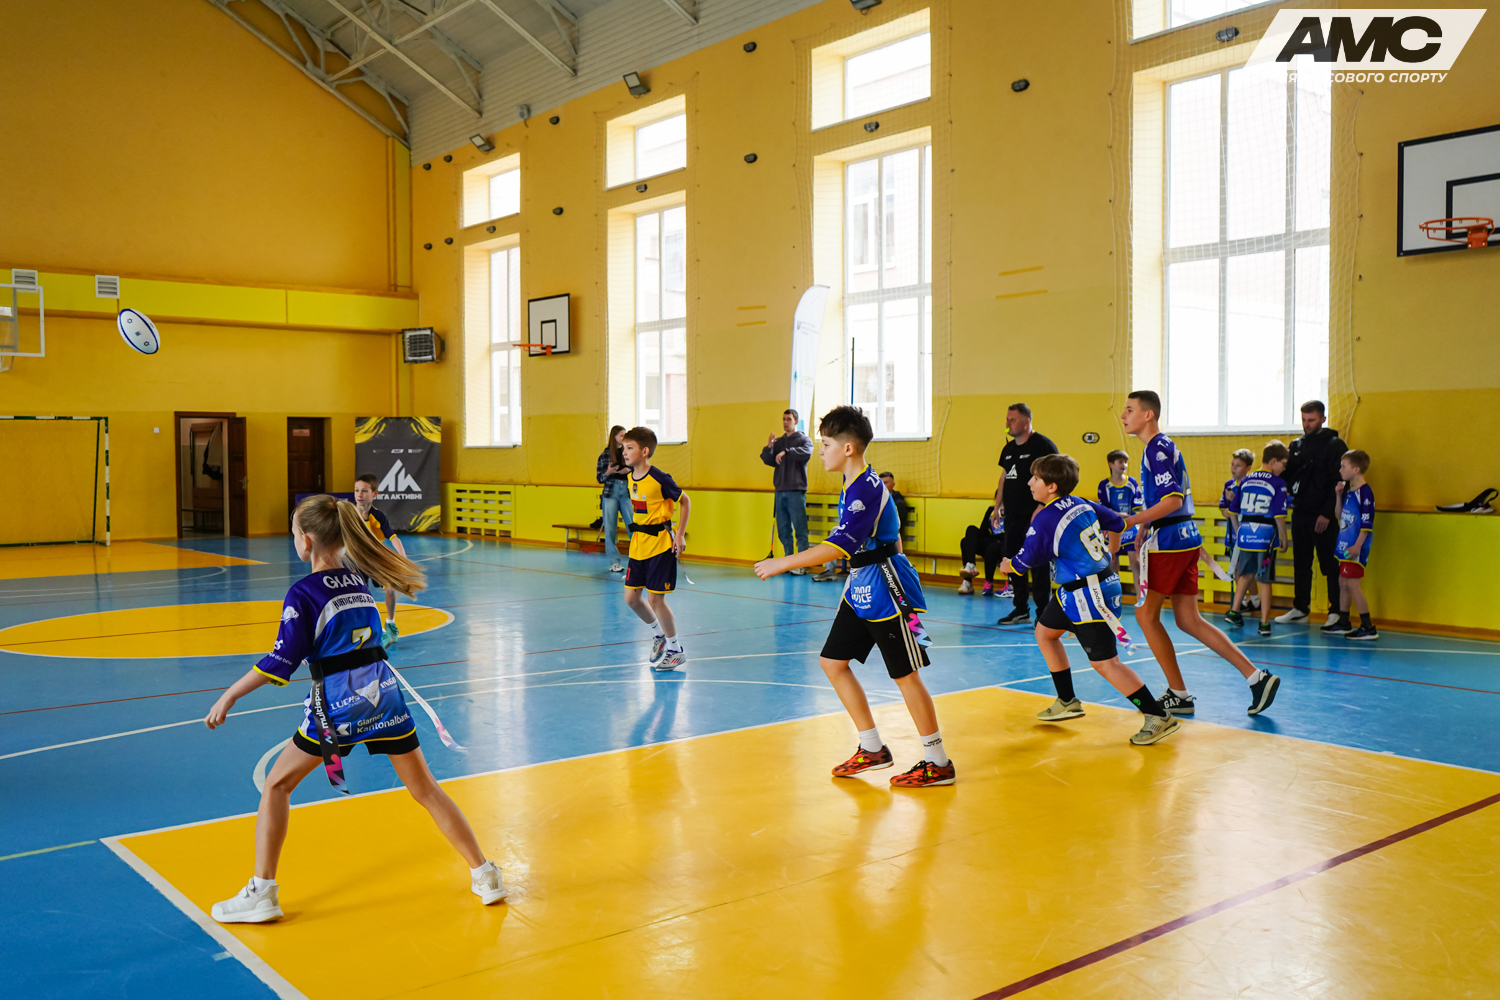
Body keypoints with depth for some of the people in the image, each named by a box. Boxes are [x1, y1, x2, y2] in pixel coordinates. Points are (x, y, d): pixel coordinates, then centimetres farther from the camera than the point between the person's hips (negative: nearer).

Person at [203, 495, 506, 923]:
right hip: (383, 690, 5)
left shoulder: (304, 593, -8)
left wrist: (229, 696, -4)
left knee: (276, 786, 14)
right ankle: (485, 875, 15)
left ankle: (262, 893, 11)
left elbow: (281, 661, -11)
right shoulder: (359, 575, 7)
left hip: (337, 701, -5)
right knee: (425, 788, 13)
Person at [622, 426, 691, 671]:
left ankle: (675, 650, 11)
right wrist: (636, 529, 15)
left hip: (660, 544, -7)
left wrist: (680, 535, -9)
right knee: (631, 597, 7)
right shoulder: (630, 477, 3)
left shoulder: (660, 479, -18)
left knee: (655, 599, -6)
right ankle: (658, 635, 31)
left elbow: (685, 501, -7)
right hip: (638, 544, 7)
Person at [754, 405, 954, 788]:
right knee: (832, 660, 9)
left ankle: (938, 763, 11)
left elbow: (838, 546, -28)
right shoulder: (853, 484, 10)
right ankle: (873, 749, 19)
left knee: (905, 675, -2)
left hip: (885, 592, -10)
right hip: (860, 589, 10)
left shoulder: (867, 489, -21)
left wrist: (782, 563, -25)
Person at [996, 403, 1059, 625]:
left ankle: (1044, 612, 2)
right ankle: (1021, 610, 20)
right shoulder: (1009, 448, 15)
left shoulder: (1043, 445, -9)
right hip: (1013, 515, 8)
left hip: (1035, 515, -8)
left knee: (1038, 563, -6)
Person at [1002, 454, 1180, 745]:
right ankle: (1068, 702, 31)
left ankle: (1159, 717, -3)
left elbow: (1024, 560, -7)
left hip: (1087, 595, -10)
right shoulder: (1082, 504, 4)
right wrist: (1110, 557, 31)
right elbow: (1116, 523, 17)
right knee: (1044, 631, 22)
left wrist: (1008, 565, 16)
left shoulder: (1044, 520, -19)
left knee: (1104, 663, -7)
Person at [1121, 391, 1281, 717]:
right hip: (1186, 538, 10)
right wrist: (1145, 530, 23)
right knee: (1188, 619, 10)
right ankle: (1256, 677, 6)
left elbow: (1172, 500, -22)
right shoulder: (1162, 447, 17)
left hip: (1169, 542, -10)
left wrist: (1128, 522, -21)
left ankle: (1179, 695, 6)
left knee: (1146, 614, 1)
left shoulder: (1158, 449, -13)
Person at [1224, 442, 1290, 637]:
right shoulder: (1278, 483, -8)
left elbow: (1235, 511, 11)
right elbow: (1279, 516, -12)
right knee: (1264, 580, 3)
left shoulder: (1245, 480, 7)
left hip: (1245, 534, 4)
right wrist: (1284, 538, -1)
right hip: (1266, 536, -4)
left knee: (1245, 574, 22)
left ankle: (1234, 611, 23)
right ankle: (1264, 622, 7)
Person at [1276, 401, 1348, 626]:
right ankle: (1300, 609, 19)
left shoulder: (1335, 445, -6)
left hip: (1323, 517, -6)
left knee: (1330, 565, -3)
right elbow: (1287, 476, 19)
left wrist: (1328, 513, -16)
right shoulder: (1296, 445, 13)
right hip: (1300, 513, 6)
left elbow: (1340, 483, -11)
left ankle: (1337, 611, 3)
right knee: (1301, 564, 11)